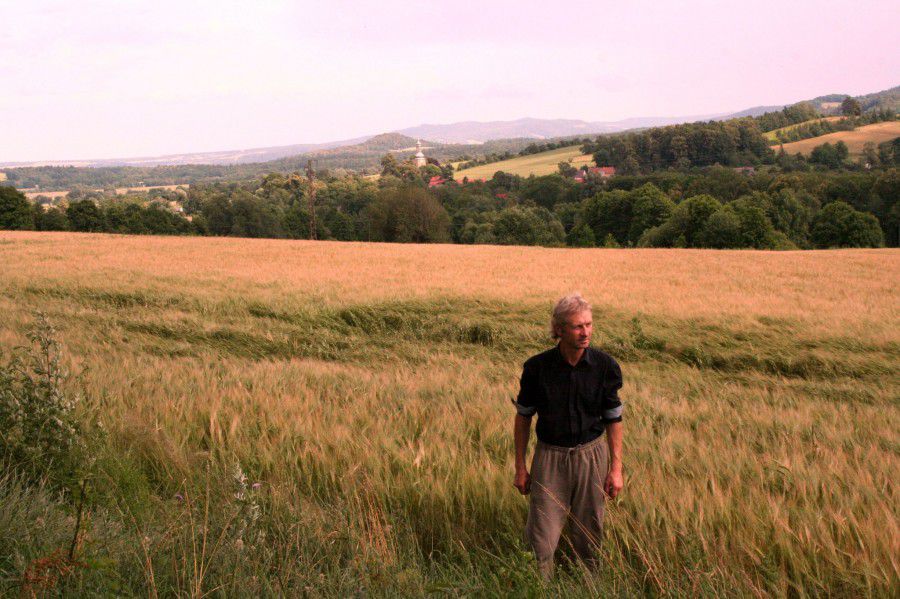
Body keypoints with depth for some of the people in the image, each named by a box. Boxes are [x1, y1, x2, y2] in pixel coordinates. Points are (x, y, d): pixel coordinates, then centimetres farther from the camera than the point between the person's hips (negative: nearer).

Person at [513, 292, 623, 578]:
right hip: (549, 458, -1)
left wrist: (616, 468, -2)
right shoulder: (536, 367, -11)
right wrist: (520, 468, 1)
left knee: (588, 537, 12)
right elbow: (523, 417, 0)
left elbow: (614, 419, 1)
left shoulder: (606, 367, -9)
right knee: (541, 539, -2)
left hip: (591, 456, 1)